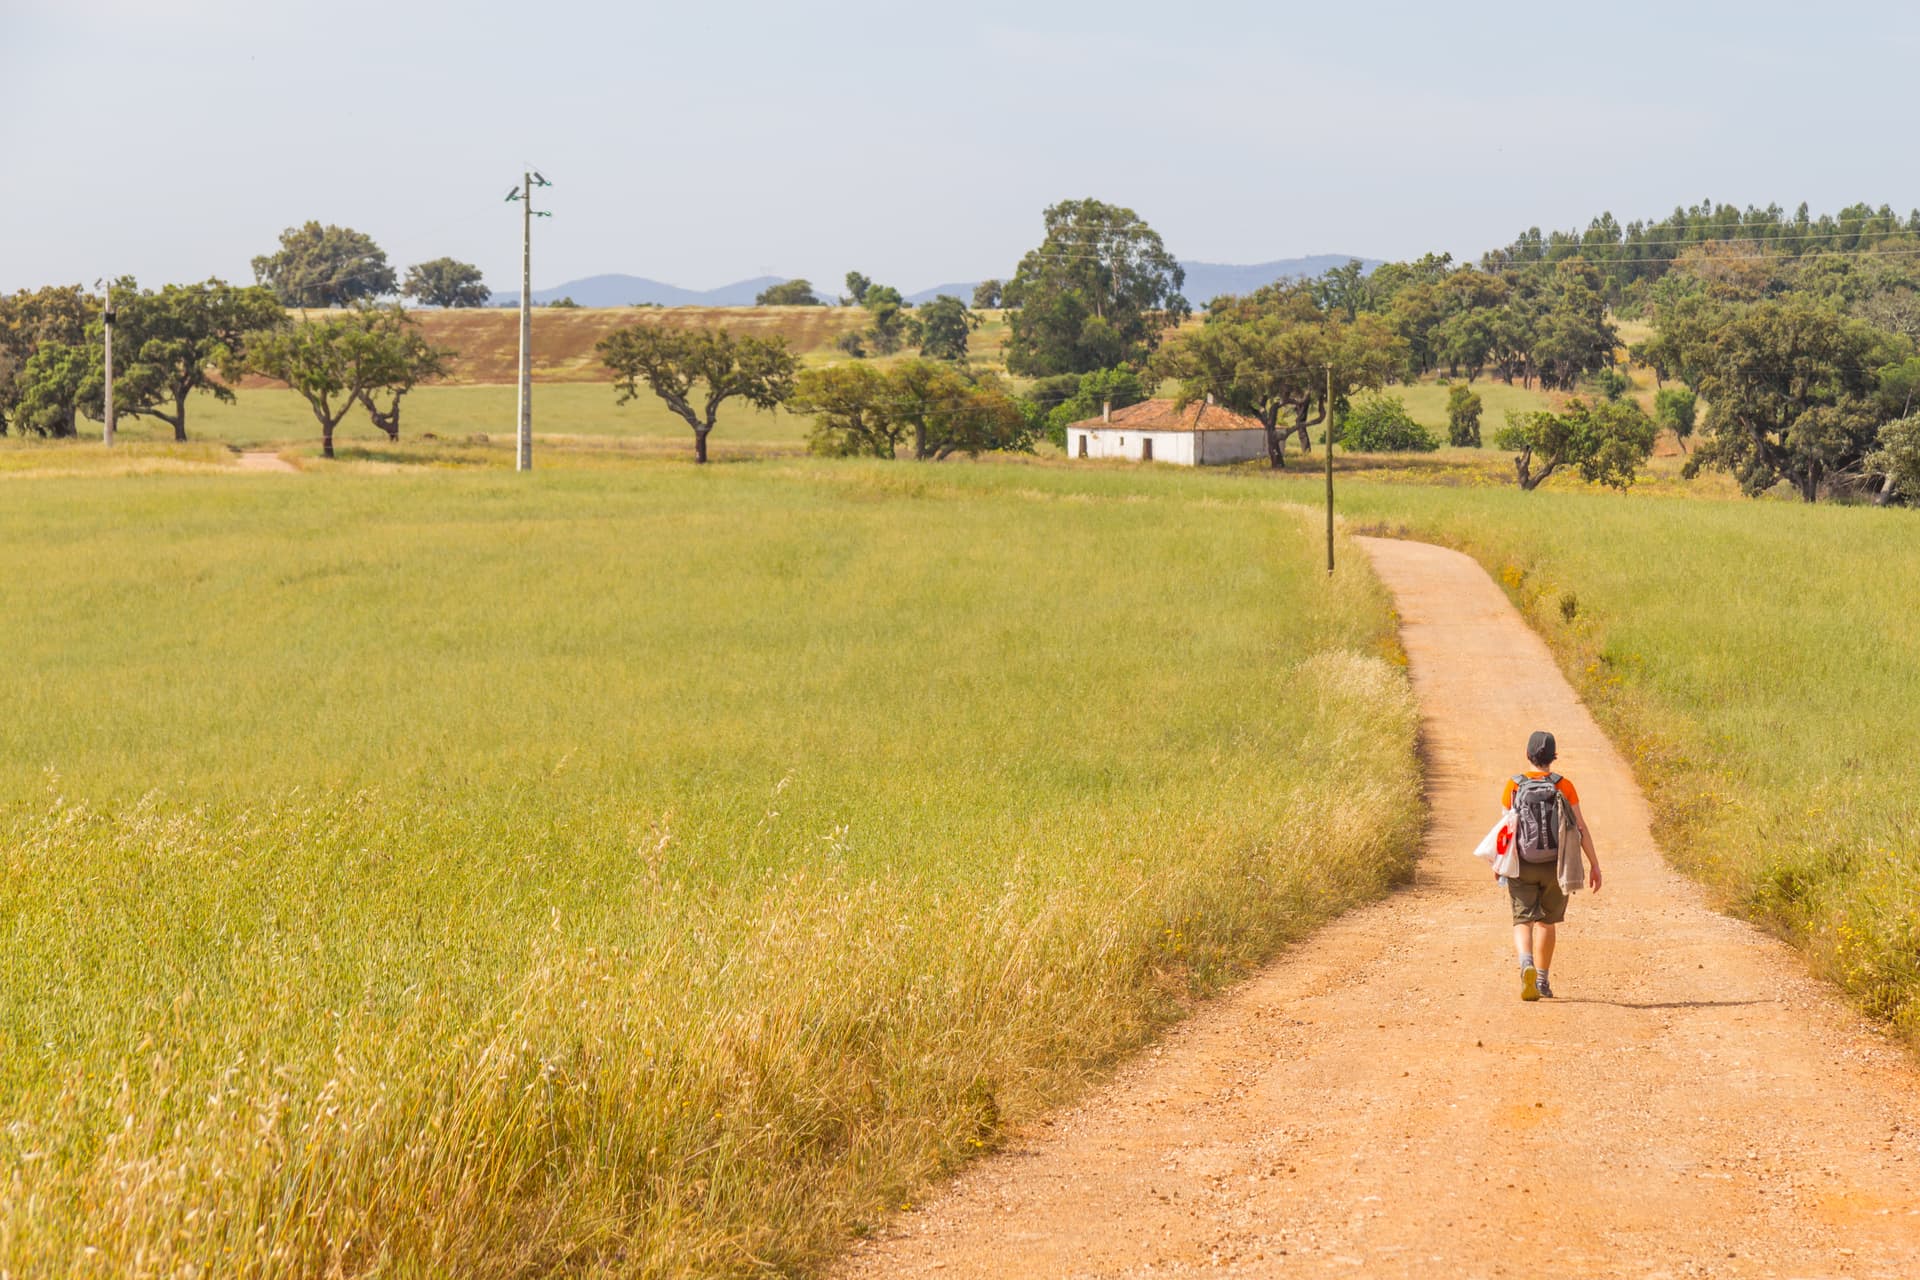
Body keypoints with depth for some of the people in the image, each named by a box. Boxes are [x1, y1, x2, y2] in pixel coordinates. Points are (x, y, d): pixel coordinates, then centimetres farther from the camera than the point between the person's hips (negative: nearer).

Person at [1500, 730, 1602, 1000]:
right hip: (1555, 865, 1)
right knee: (1545, 921, 19)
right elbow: (1580, 827, -8)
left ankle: (1527, 965, -28)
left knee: (1523, 921, 1)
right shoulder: (1564, 786, -5)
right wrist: (1594, 864, -3)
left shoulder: (1514, 785, -5)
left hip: (1522, 865, -1)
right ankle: (1542, 980, 25)